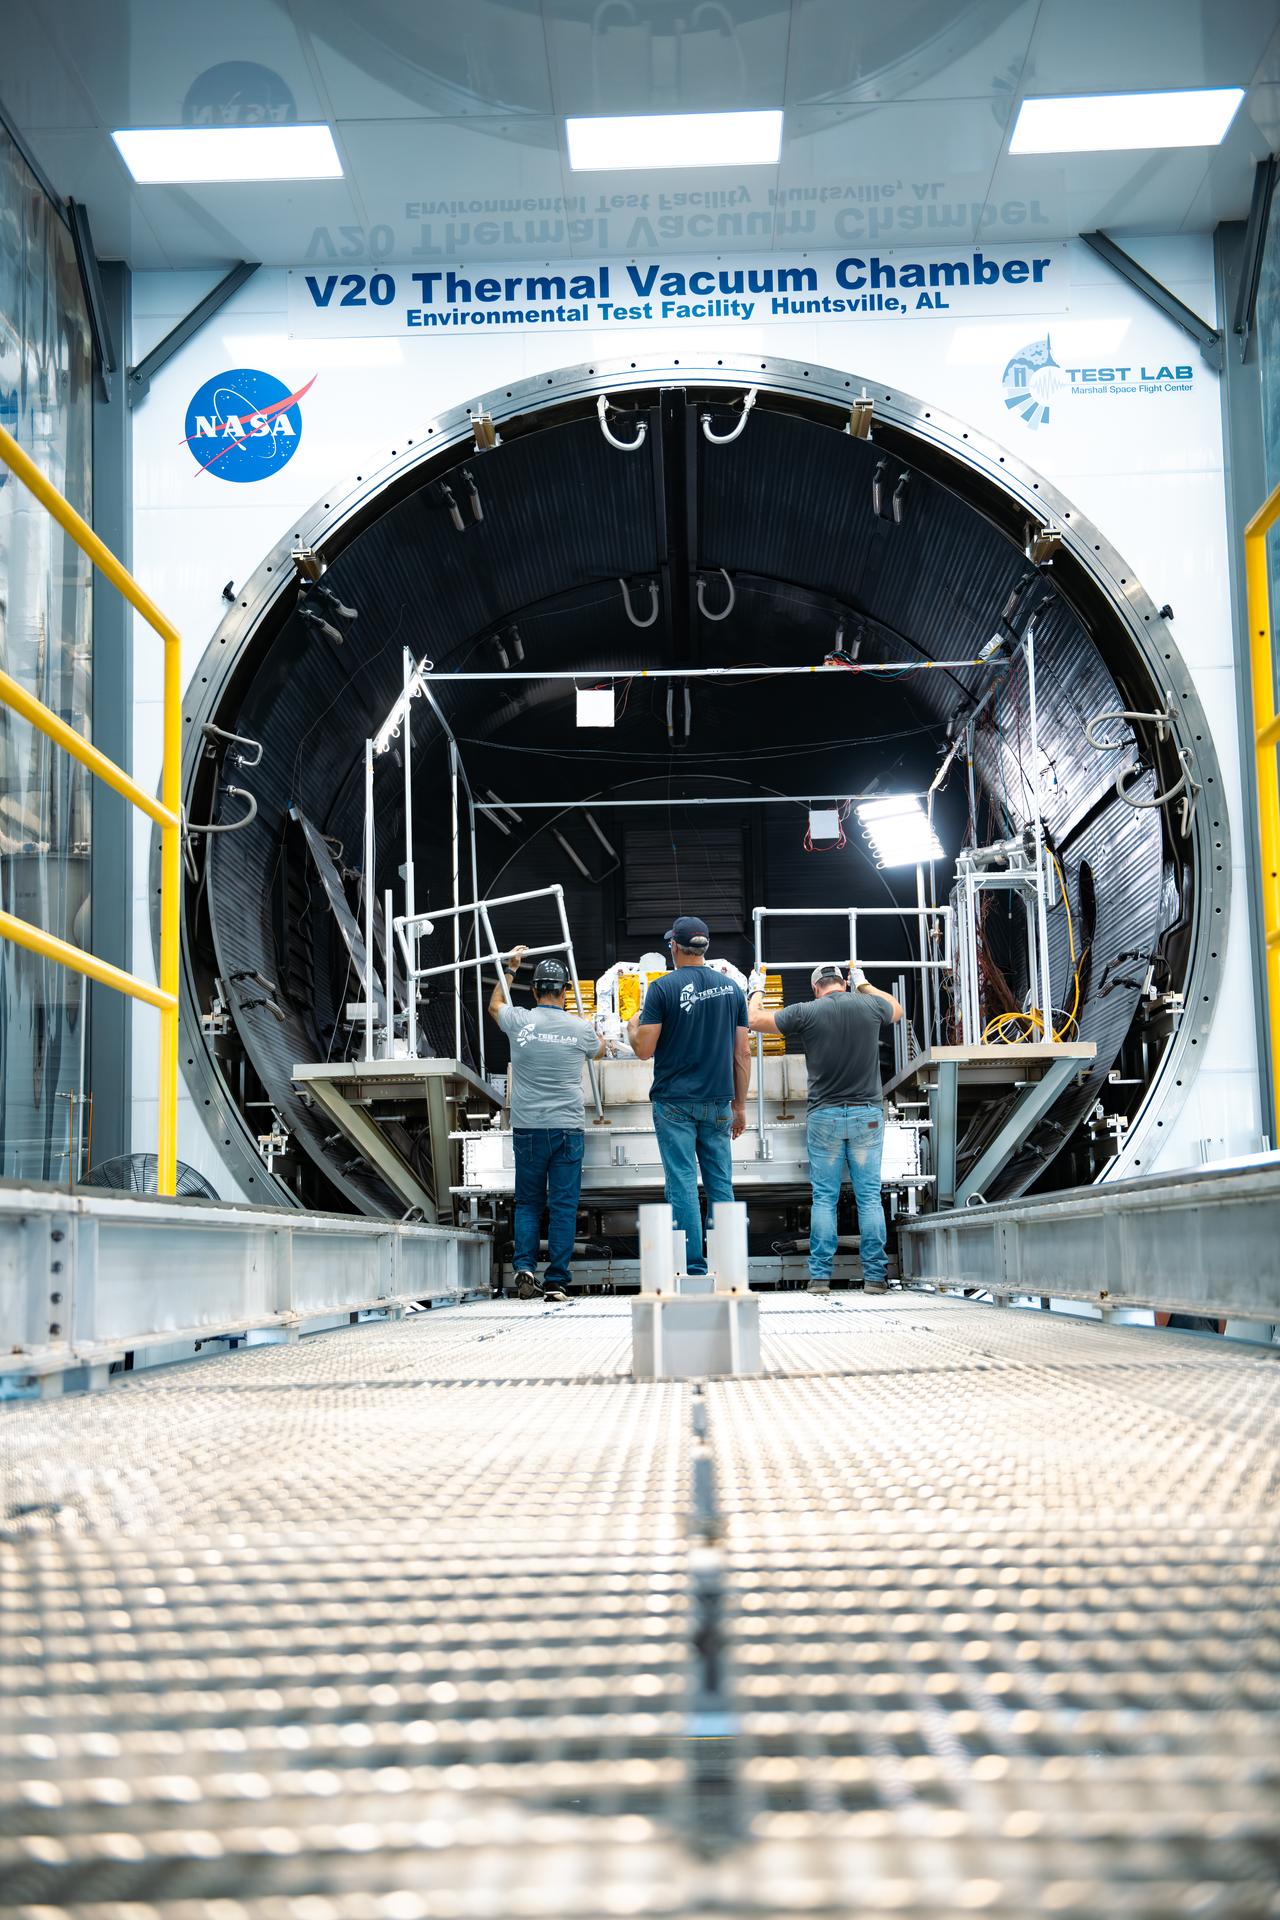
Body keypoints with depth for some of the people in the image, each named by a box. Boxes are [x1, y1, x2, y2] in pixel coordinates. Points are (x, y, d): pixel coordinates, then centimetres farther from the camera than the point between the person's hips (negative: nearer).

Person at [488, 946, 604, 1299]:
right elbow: (598, 1051, 24)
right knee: (563, 1205, 3)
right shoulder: (580, 1029, -2)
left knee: (528, 1203, 11)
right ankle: (557, 1279, 1)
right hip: (567, 1127, -1)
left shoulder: (519, 1022, -2)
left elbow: (494, 1004, 23)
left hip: (527, 1128, 1)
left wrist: (510, 968, 35)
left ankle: (525, 1267, -4)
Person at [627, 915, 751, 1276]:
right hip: (718, 1103, 4)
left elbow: (645, 1049, -9)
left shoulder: (663, 988, -6)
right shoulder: (731, 988, 6)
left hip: (674, 1102, -4)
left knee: (683, 1185, -2)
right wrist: (740, 1105, 15)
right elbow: (743, 1052, 7)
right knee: (721, 1185, 8)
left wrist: (632, 1027, 13)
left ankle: (693, 1267, -3)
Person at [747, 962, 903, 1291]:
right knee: (870, 1196, 4)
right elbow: (897, 1009, 27)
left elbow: (754, 1020, 6)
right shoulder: (870, 1006, 1)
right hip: (868, 1114, 1)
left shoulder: (807, 1013, -5)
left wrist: (756, 991, 25)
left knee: (824, 1198, 3)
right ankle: (874, 1273, 3)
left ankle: (820, 1275, 1)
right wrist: (864, 983, 40)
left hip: (824, 1116, -1)